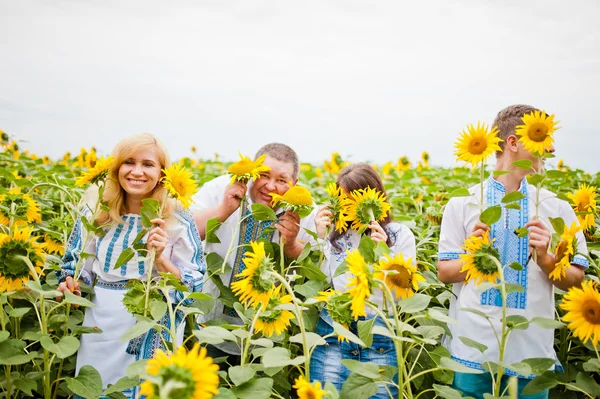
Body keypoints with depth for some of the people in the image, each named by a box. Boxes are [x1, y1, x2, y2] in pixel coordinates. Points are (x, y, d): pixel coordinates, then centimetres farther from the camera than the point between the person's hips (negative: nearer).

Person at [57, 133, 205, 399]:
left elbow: (193, 286, -10)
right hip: (101, 330, 3)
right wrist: (70, 285, -10)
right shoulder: (95, 213, -1)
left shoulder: (178, 220, -9)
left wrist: (160, 258, -24)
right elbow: (78, 267, 11)